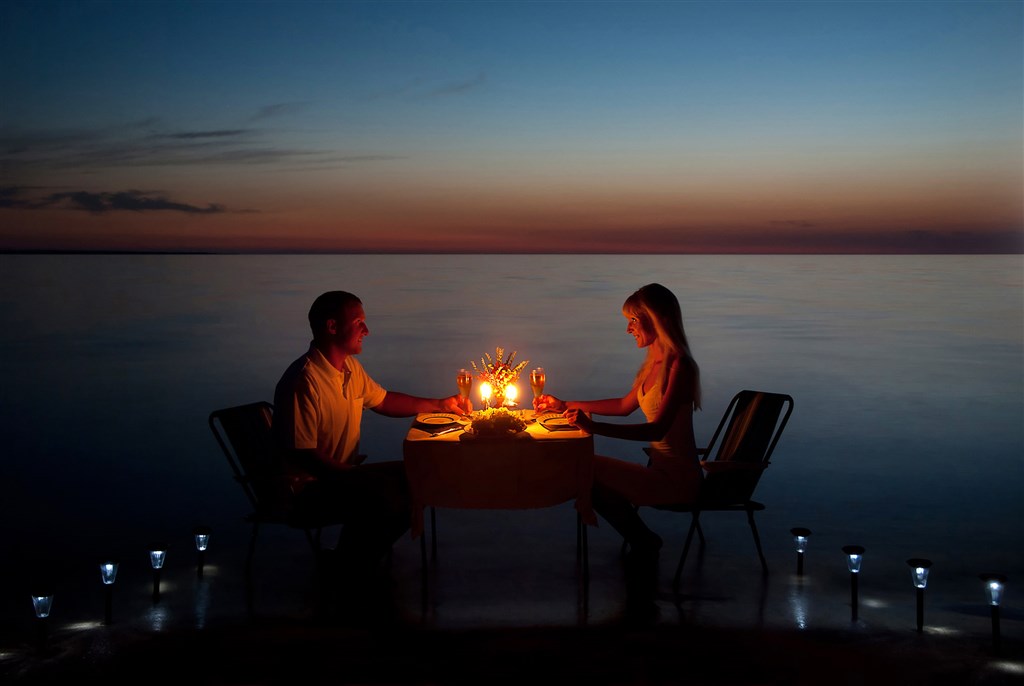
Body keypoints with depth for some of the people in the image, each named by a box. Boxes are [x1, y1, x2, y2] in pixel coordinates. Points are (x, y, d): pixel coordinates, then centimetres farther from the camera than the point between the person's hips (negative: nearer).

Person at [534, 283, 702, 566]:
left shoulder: (679, 365, -18)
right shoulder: (655, 361, 10)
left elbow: (658, 429, -26)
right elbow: (625, 405, 22)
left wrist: (594, 427, -32)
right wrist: (565, 405, 20)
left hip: (676, 477, -9)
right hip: (661, 468, 9)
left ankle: (643, 543, 5)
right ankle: (643, 543, 15)